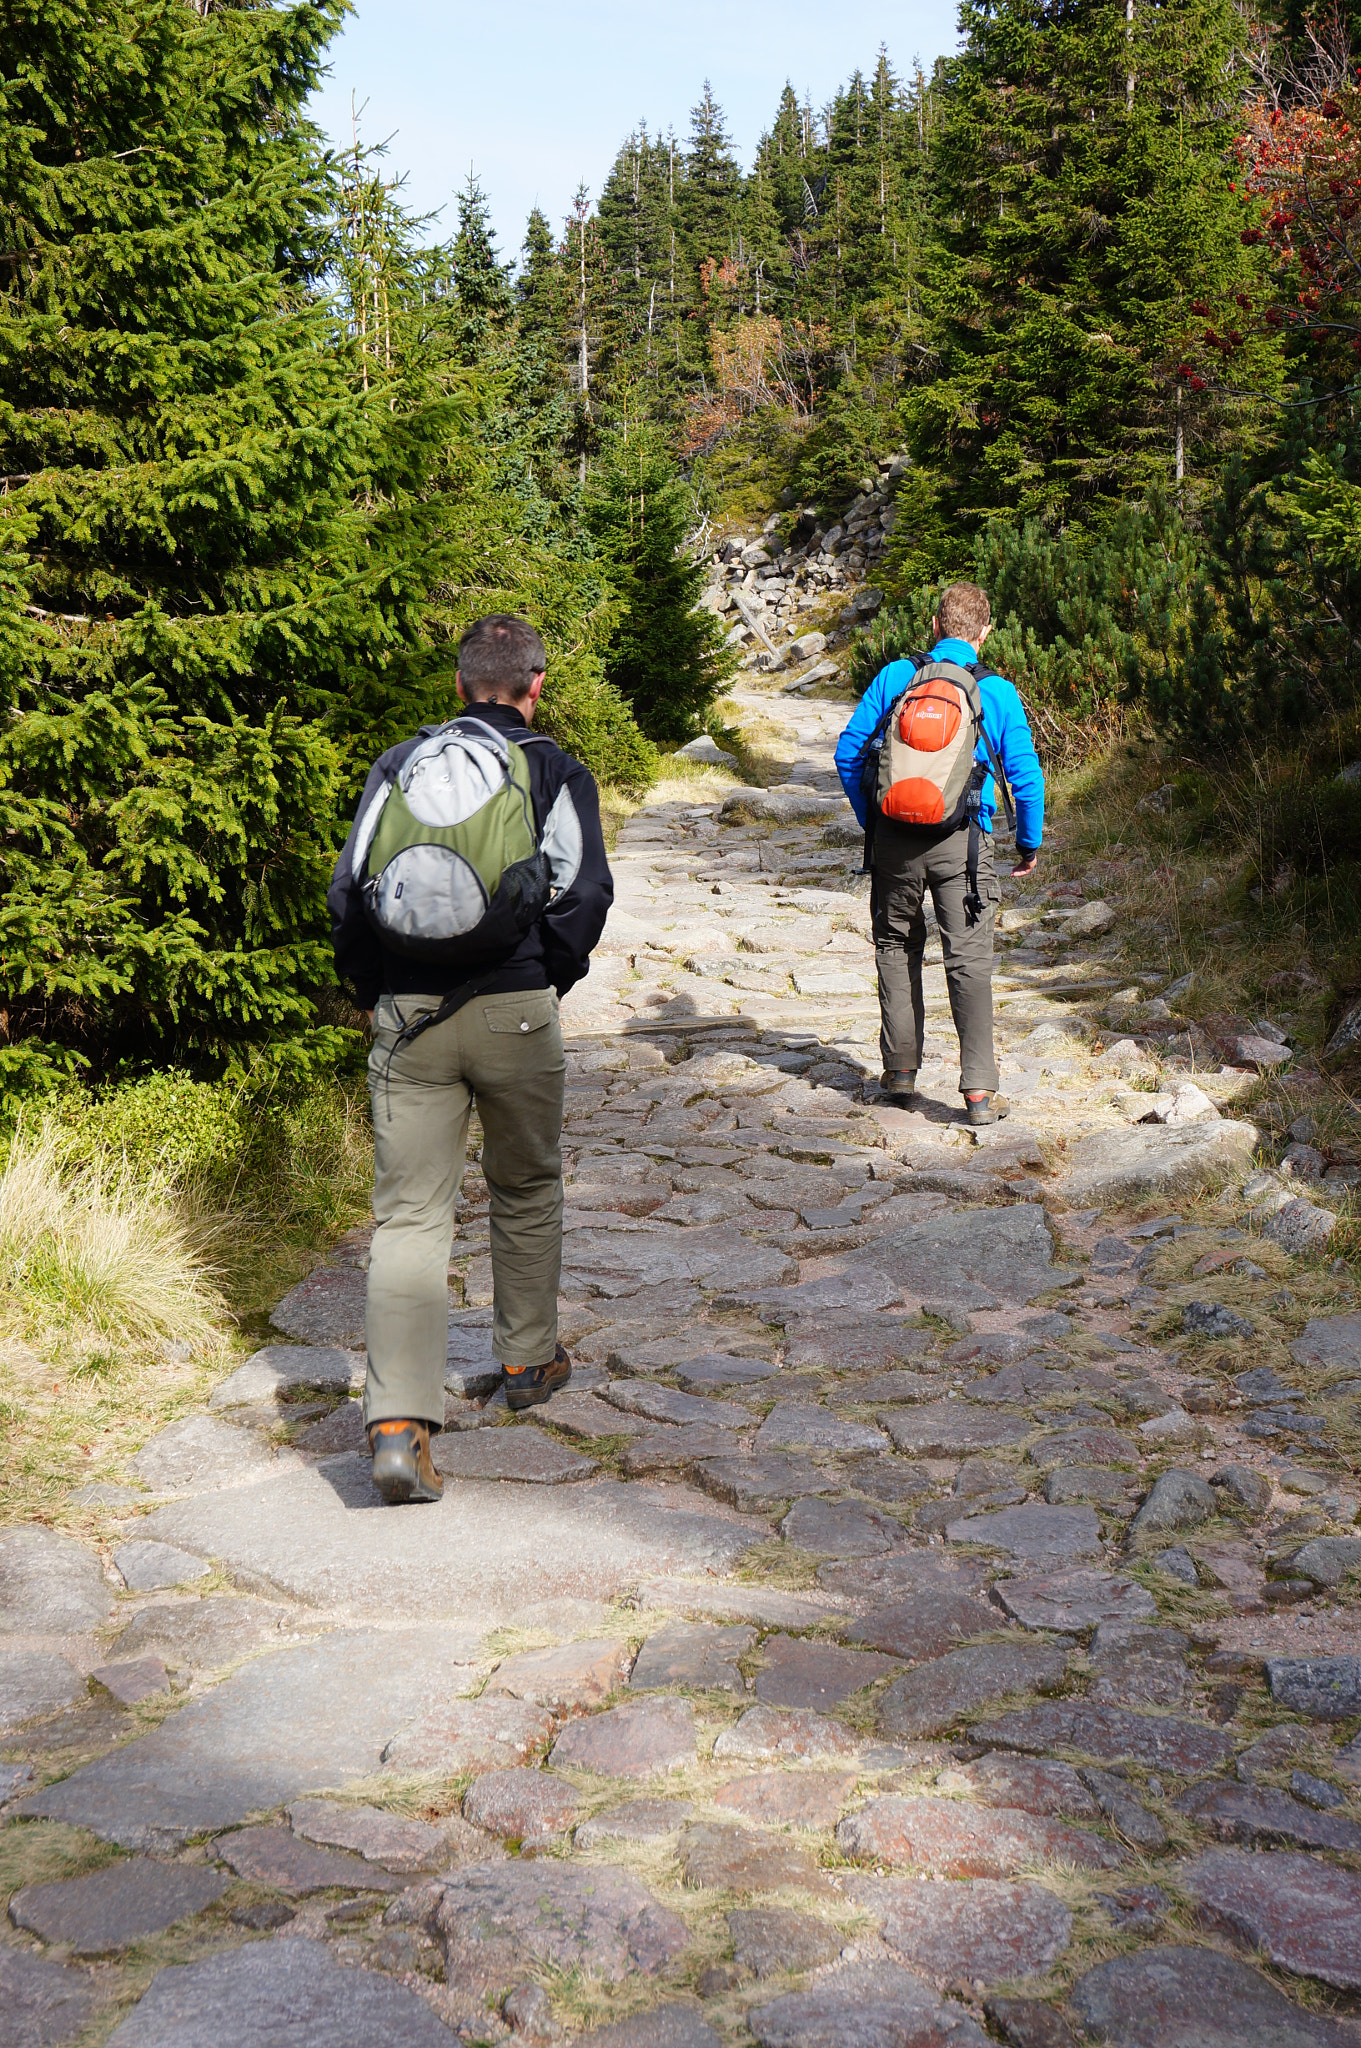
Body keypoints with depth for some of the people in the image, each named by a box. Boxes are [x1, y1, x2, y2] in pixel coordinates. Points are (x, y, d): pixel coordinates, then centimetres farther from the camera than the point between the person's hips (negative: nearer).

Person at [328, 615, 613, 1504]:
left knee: (410, 1214, 1)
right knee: (528, 1190, 21)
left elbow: (349, 888, 7)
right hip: (515, 1011, -1)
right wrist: (551, 982, 10)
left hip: (408, 1016, 2)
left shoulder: (398, 765, 10)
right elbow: (583, 892, -5)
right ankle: (530, 1360, 35)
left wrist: (373, 993, 16)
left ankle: (399, 1420, -10)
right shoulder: (555, 771, 3)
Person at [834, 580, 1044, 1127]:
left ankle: (900, 1068, 20)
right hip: (961, 841, -1)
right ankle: (979, 1090, -6)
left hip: (894, 836, 1)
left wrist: (869, 819, 16)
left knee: (896, 946, 18)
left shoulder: (894, 676, 1)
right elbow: (1026, 776, 0)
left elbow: (848, 752, 3)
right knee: (969, 959, 0)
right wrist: (1029, 844, 14)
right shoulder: (998, 691, -1)